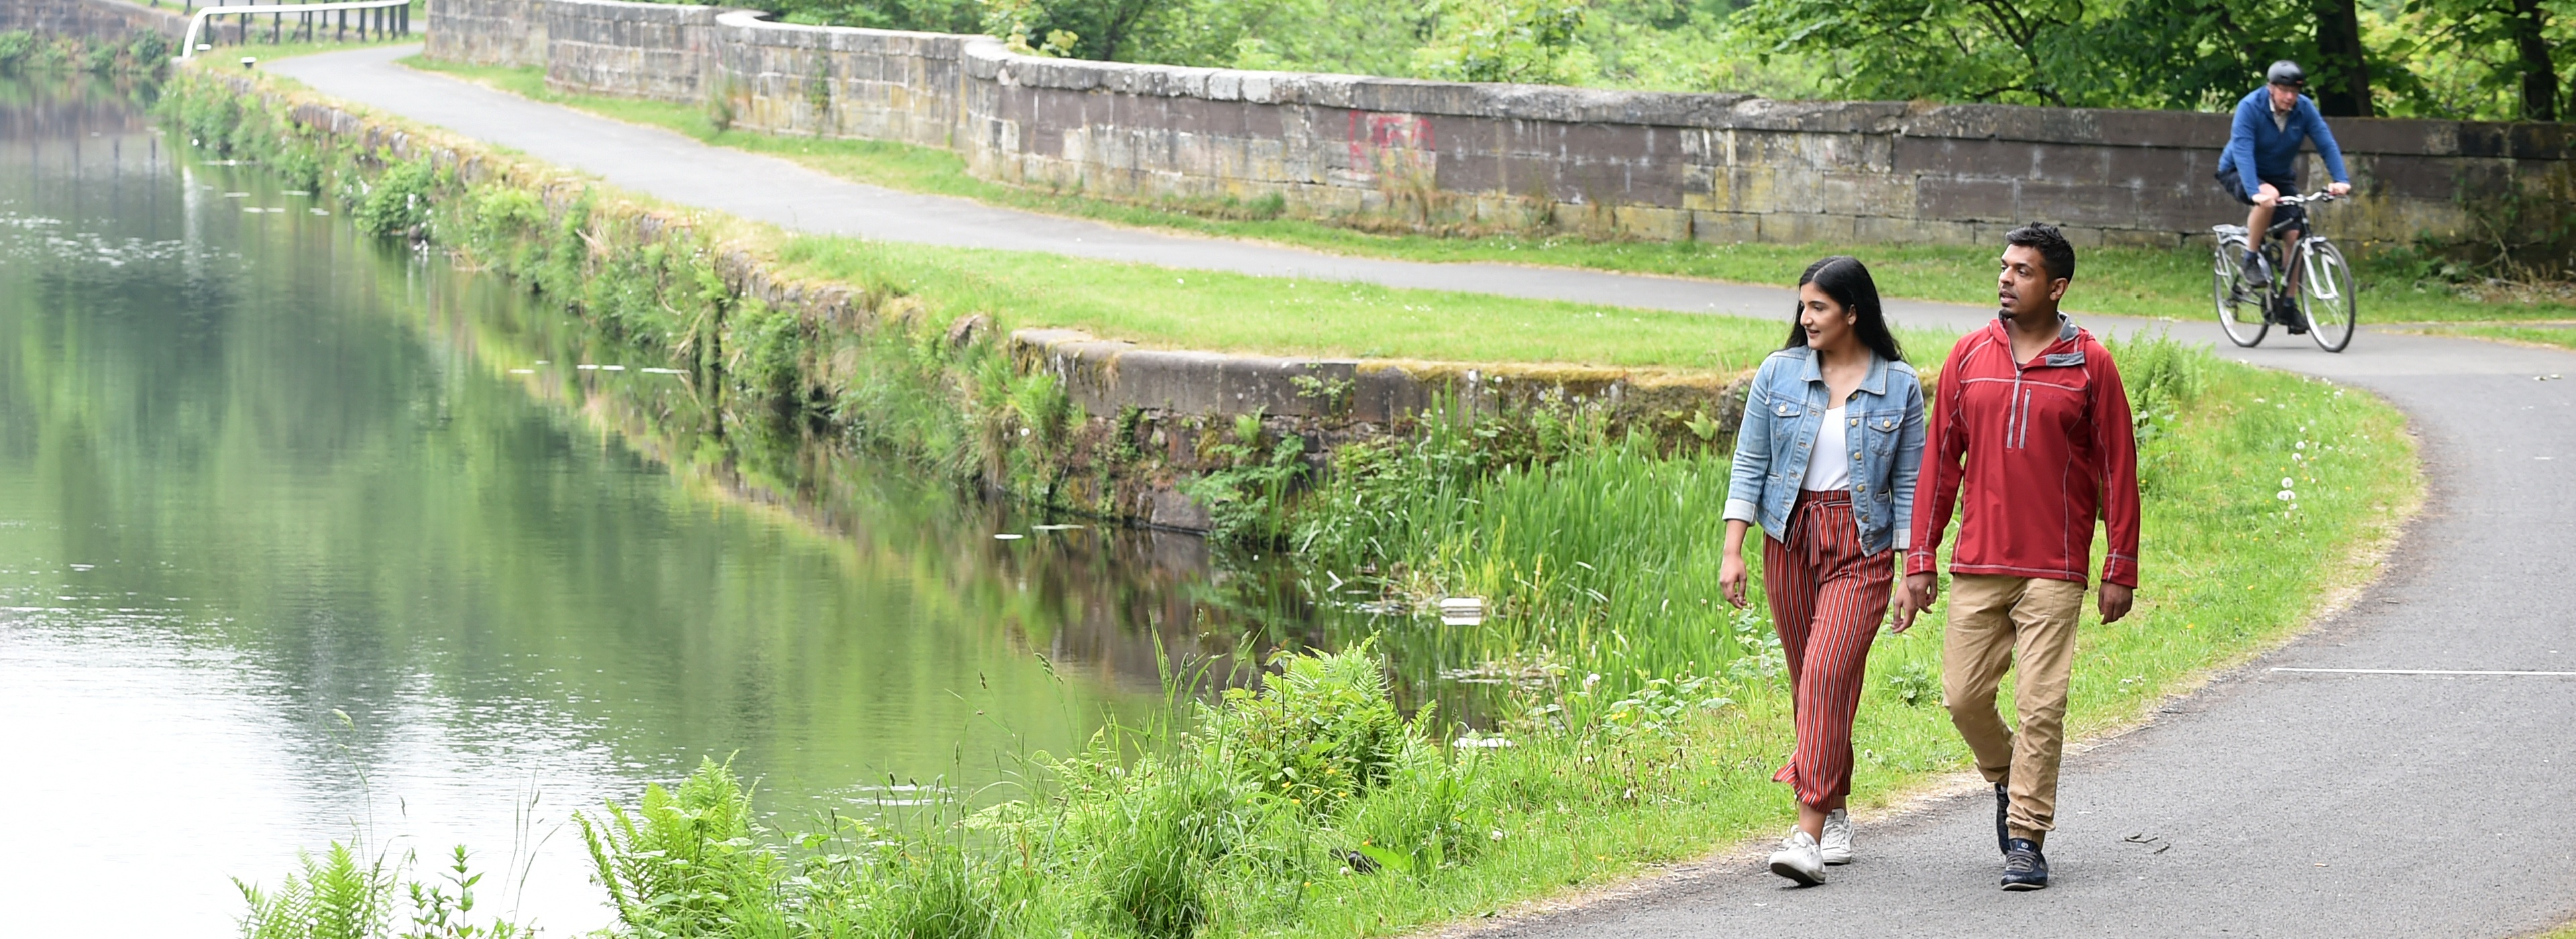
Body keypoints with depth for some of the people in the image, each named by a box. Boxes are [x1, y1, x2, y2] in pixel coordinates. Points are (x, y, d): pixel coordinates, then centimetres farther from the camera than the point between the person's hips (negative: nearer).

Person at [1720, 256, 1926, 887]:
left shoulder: (1898, 385, -1)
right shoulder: (1778, 374, 3)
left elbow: (1908, 482, 2)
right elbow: (1749, 465, 5)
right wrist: (1732, 551, -2)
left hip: (1863, 547, -3)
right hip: (1790, 539, 3)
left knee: (1829, 674, -17)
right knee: (1808, 680, 9)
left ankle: (1808, 835, -21)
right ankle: (1835, 814, 27)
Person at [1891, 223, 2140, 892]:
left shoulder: (2089, 365, -1)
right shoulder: (1970, 355, 7)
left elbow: (2118, 469, 2)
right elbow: (1940, 461, 10)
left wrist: (2120, 571, -1)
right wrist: (1919, 563, 6)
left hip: (2054, 570, -3)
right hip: (1976, 566, 3)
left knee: (2041, 705, -7)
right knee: (1964, 696, 3)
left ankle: (2027, 840, 0)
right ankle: (2009, 780, 31)